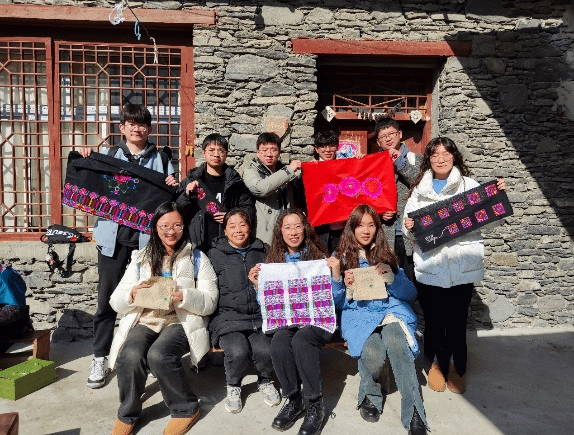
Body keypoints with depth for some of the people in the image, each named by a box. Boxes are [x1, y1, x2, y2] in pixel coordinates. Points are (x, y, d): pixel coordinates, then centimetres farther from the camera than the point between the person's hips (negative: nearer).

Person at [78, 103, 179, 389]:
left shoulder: (160, 159, 10)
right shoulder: (109, 156, 10)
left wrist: (173, 187, -7)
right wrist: (86, 162, 0)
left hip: (147, 237, 0)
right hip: (114, 235, 1)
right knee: (106, 298, 5)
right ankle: (100, 358, 18)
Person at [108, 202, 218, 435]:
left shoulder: (197, 258, 9)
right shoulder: (141, 258, 16)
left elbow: (210, 302, 1)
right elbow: (116, 302, 13)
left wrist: (184, 297, -19)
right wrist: (132, 294, -11)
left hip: (180, 321, -2)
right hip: (143, 321, 3)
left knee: (159, 355, -32)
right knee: (130, 356, -29)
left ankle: (186, 409, -5)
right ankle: (128, 414, 1)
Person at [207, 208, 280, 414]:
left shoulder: (261, 251, 15)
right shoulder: (215, 254, 8)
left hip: (259, 314, 2)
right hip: (228, 316, -1)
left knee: (264, 350, -26)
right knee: (238, 352, -28)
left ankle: (266, 382, 11)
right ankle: (233, 386, 7)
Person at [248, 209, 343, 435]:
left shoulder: (320, 258, 5)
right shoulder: (273, 261, 11)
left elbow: (335, 300, 3)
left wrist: (336, 273, -11)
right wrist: (258, 285, -3)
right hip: (286, 320, 2)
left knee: (300, 340, -33)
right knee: (279, 342, -30)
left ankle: (316, 405, -15)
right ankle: (293, 400, -8)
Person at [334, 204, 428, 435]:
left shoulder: (386, 254, 18)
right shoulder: (340, 257, 13)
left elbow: (410, 293, 11)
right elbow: (336, 302, 10)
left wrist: (391, 275, -8)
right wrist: (345, 285, -11)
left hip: (391, 310, 1)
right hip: (358, 315, -1)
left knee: (396, 343, -34)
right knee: (373, 354, -31)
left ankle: (415, 416, -27)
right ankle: (371, 395, 1)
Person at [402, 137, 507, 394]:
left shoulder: (470, 186, 7)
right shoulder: (420, 189, 10)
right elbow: (409, 231, 10)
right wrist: (408, 228, -11)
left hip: (462, 268, 0)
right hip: (429, 268, 1)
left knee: (457, 322, 7)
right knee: (434, 322, 9)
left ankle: (456, 369, 28)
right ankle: (435, 365, 31)